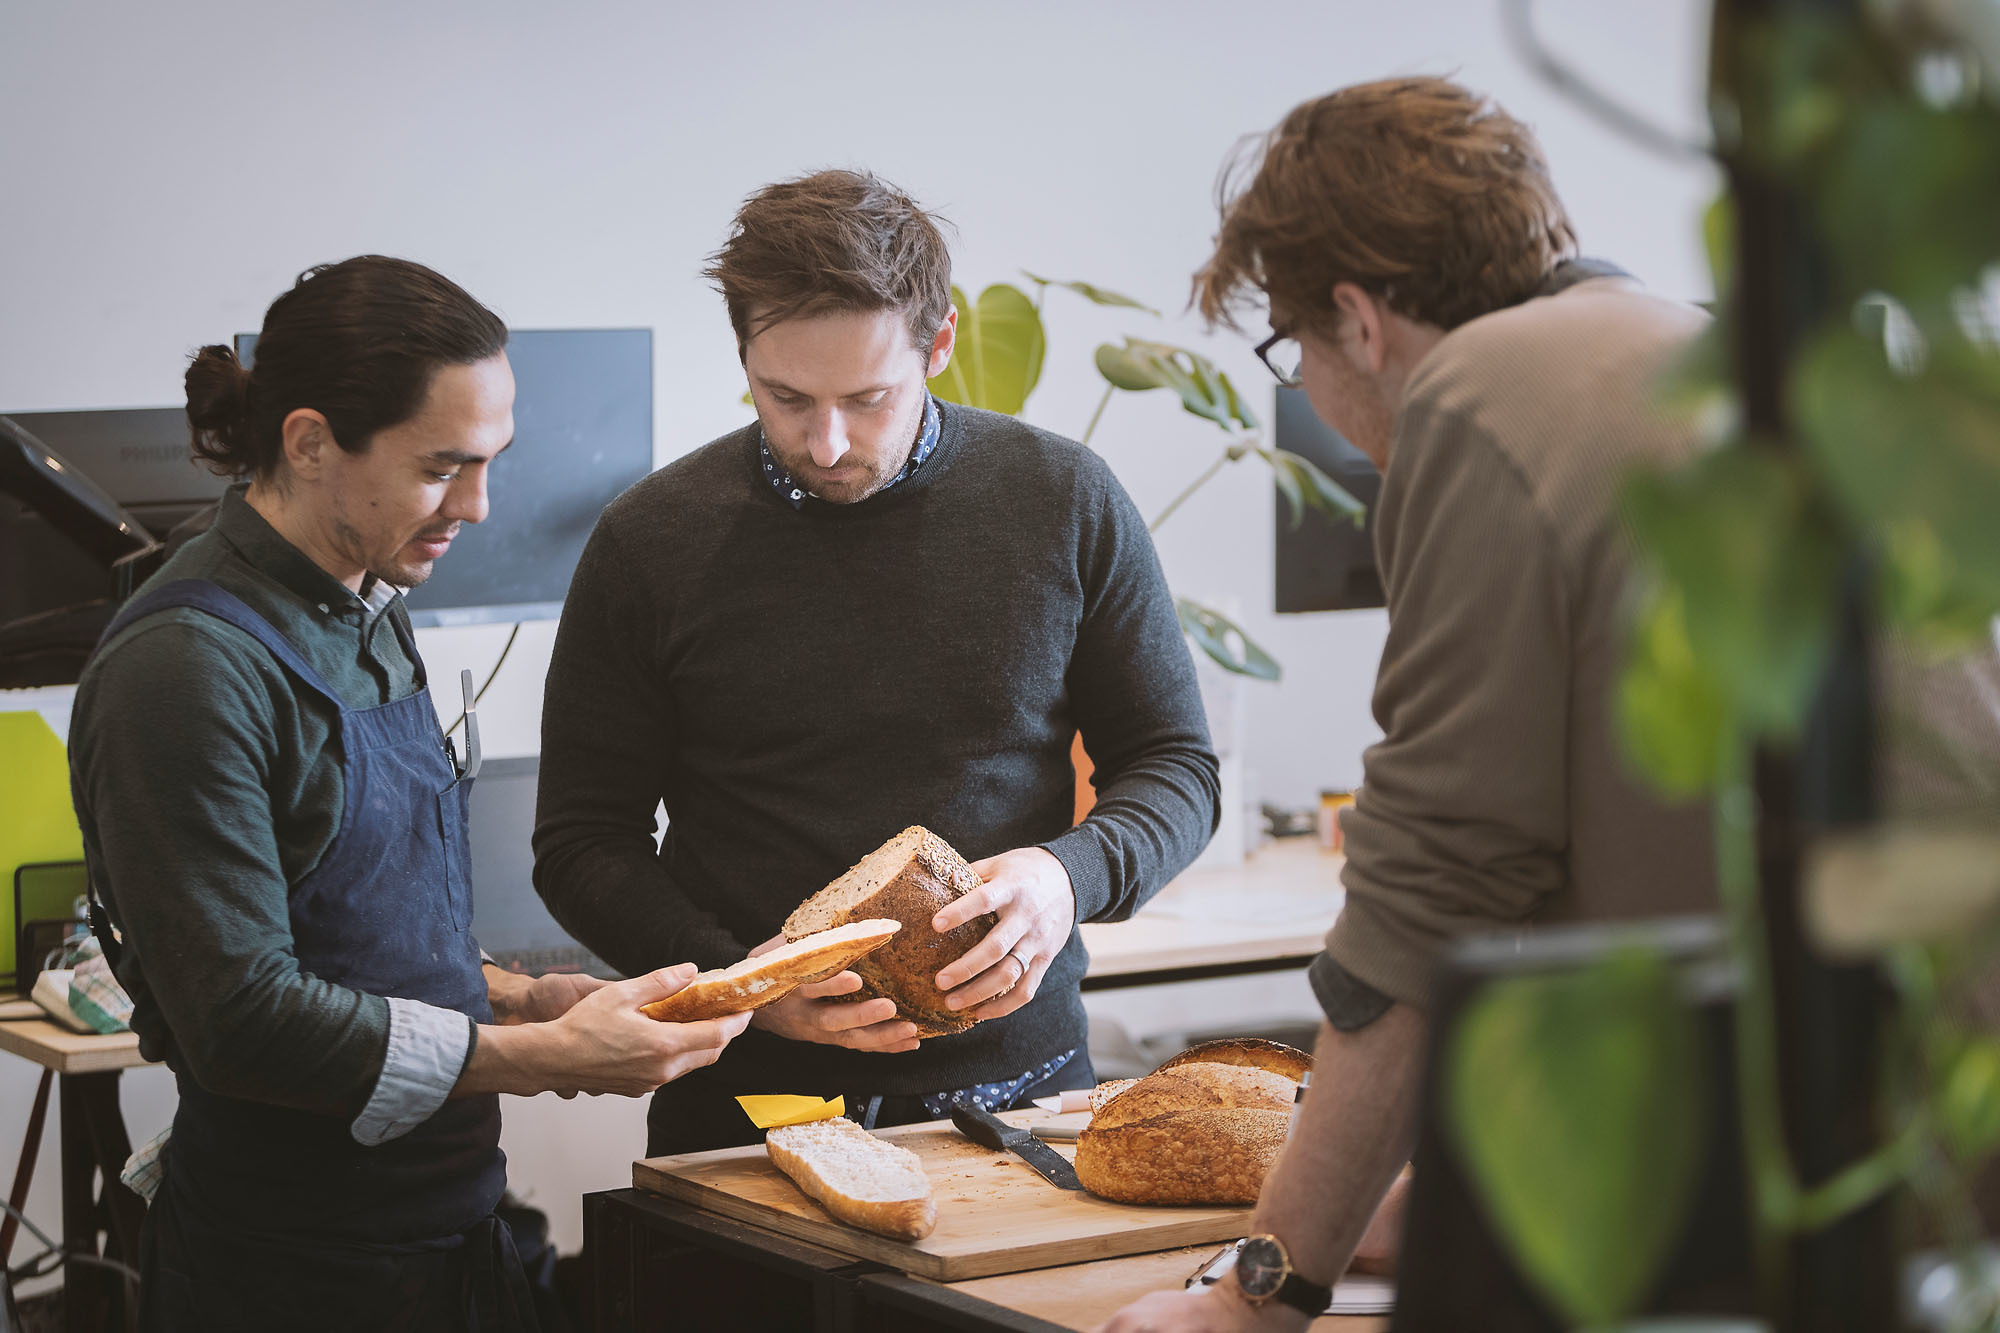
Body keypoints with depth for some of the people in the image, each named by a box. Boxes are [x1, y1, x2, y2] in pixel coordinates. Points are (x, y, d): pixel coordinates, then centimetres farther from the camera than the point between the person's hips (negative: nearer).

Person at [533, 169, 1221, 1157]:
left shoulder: (1066, 502, 2)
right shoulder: (651, 542, 0)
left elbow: (1176, 766, 11)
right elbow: (583, 843, 5)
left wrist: (1074, 877, -11)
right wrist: (735, 983, -12)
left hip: (1012, 1089, 1)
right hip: (745, 1106, 0)